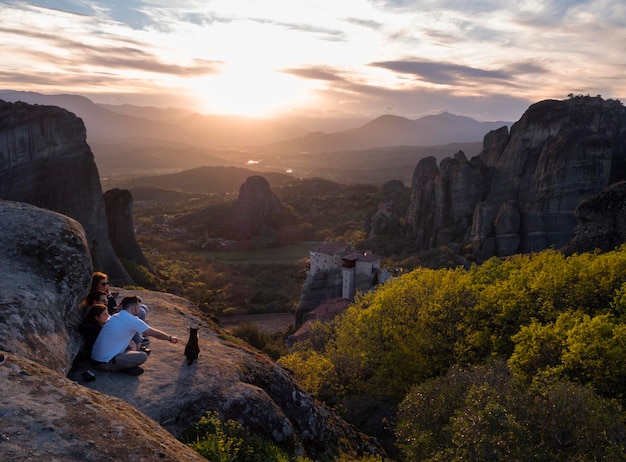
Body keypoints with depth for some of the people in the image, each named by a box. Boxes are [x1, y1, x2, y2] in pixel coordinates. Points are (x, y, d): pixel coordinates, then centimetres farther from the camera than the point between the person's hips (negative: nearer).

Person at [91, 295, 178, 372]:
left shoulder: (115, 317, 11)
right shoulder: (132, 320, -12)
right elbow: (155, 333, -1)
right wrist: (170, 338, 14)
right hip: (106, 363, -9)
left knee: (129, 348, 25)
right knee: (143, 356, -12)